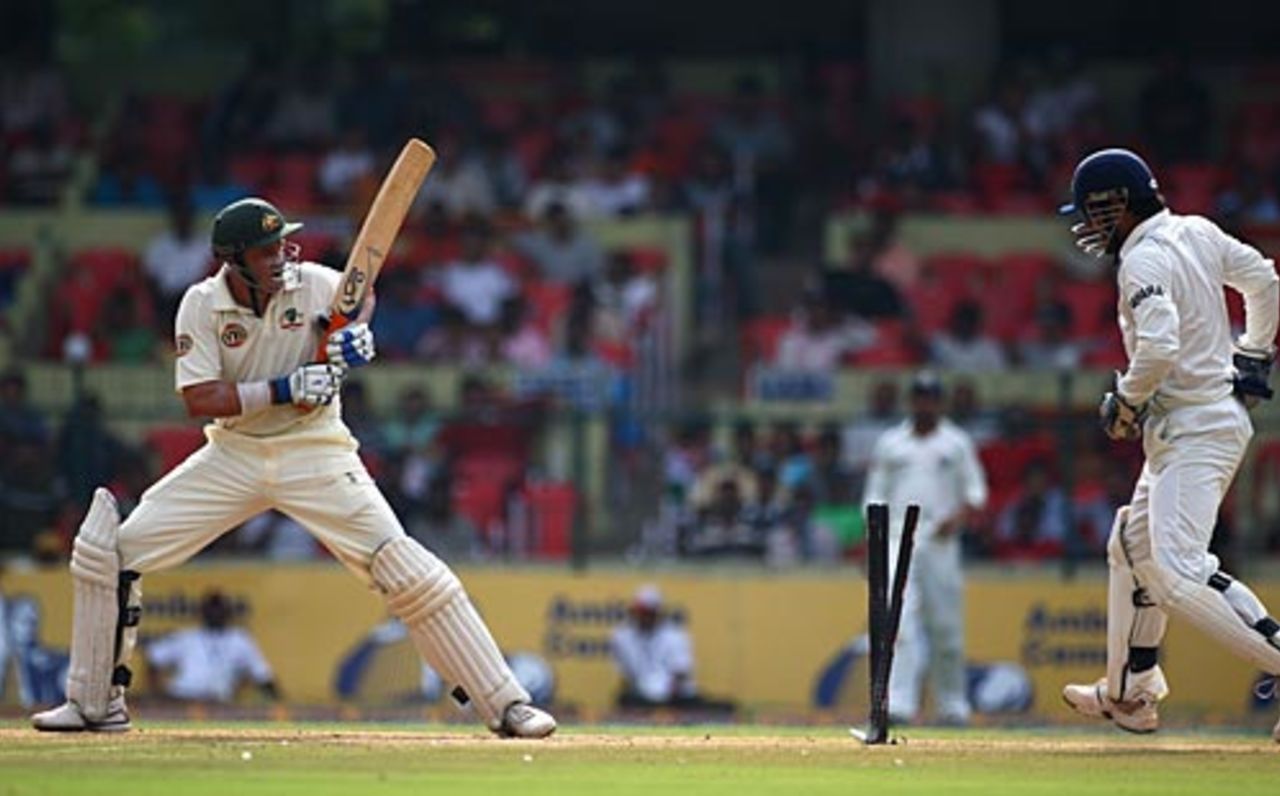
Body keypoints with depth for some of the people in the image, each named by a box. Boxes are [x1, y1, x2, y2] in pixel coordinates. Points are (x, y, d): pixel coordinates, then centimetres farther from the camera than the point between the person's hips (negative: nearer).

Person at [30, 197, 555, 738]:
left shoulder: (315, 285, -11)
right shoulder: (201, 306, -11)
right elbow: (198, 400, -18)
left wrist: (356, 331, -9)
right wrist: (284, 390, -27)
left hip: (315, 454, -2)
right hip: (233, 455, 2)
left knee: (406, 571, -16)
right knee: (110, 553, -5)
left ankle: (506, 705, -10)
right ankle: (96, 704, 11)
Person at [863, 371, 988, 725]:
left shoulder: (957, 443, 11)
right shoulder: (890, 443, 15)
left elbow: (976, 491, 8)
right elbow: (875, 494, 15)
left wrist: (960, 517, -13)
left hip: (940, 541, 0)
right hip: (898, 539, 0)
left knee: (947, 627, 2)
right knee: (900, 621, -14)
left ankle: (952, 704, 13)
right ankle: (898, 704, -22)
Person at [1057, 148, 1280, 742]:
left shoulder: (1144, 260, -17)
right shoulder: (1197, 234, 10)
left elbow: (1158, 348, -29)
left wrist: (1124, 403, -13)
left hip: (1195, 430, -11)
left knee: (1180, 573, -19)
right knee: (1133, 549, 20)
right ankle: (1130, 693, 28)